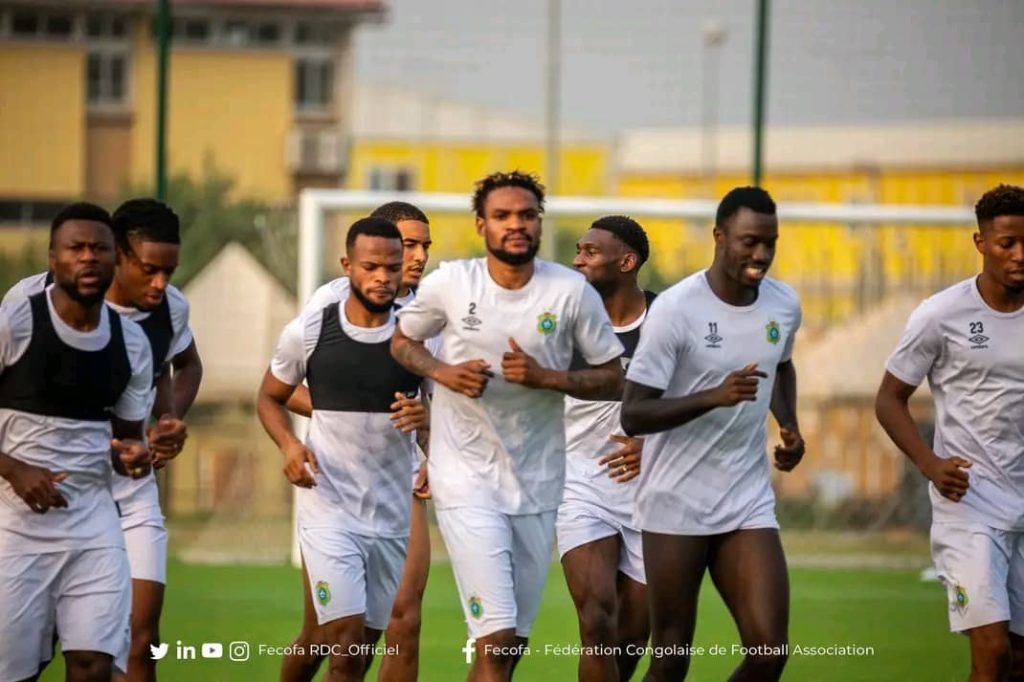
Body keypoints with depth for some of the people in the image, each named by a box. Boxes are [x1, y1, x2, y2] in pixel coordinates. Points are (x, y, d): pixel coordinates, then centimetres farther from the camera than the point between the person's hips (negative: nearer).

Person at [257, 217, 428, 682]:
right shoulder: (309, 331, -3)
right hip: (329, 509, -3)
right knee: (347, 643, -15)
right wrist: (289, 444, -11)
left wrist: (427, 415, -18)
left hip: (392, 516, 3)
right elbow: (269, 399, 10)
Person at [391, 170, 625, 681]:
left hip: (538, 483, 3)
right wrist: (442, 372, -10)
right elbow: (401, 341, 11)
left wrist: (546, 377, -16)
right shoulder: (449, 284, -6)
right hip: (467, 480, -3)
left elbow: (612, 379, 0)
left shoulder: (572, 292, -5)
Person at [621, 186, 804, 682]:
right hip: (676, 506, -4)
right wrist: (715, 396, -28)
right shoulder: (675, 309, -13)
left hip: (748, 505, 5)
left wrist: (789, 425, 10)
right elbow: (632, 415, -15)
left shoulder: (784, 305, 5)